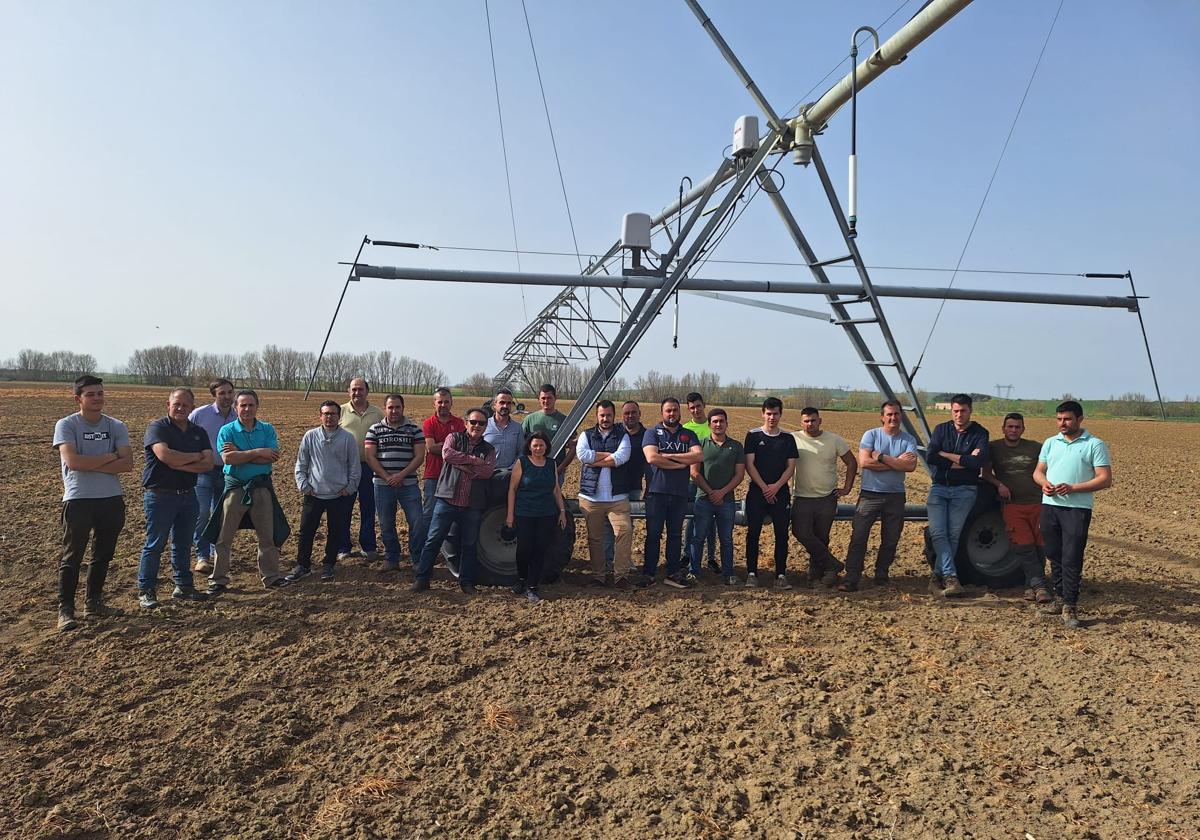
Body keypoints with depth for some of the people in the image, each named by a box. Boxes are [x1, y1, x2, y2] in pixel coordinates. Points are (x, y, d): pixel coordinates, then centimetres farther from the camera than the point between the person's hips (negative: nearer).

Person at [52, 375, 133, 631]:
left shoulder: (116, 427, 4)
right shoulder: (66, 425, -4)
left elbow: (127, 463, -7)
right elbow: (72, 461, -19)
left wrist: (90, 465, -14)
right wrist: (109, 457, -11)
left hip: (112, 500, 4)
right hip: (78, 500, -4)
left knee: (103, 555, 13)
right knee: (72, 557, -1)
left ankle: (93, 603, 26)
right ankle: (65, 610, 8)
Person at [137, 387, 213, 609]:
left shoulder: (199, 432, 9)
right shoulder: (157, 428, -7)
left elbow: (208, 464, -2)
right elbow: (165, 455, -25)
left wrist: (180, 464, -16)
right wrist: (195, 457, -12)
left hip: (188, 496, 5)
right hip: (160, 496, -5)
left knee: (183, 544, 14)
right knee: (155, 545, 1)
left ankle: (184, 586, 24)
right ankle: (146, 591, 9)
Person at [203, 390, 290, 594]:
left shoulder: (267, 429, 2)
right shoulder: (227, 431, -2)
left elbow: (272, 457, -13)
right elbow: (228, 458, -18)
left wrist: (240, 454, -16)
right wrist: (258, 452, -17)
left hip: (262, 487, 2)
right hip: (235, 487, -1)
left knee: (268, 535, 8)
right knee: (224, 537, 3)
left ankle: (271, 577, 20)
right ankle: (218, 580, 13)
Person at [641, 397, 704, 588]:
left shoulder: (689, 435, 12)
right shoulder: (652, 433, 3)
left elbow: (698, 456, -6)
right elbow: (651, 458, -14)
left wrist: (669, 455, -12)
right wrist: (680, 464, -9)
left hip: (680, 493, 3)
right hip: (656, 492, -3)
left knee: (675, 535, 9)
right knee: (653, 534, 1)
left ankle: (673, 573, 17)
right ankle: (649, 574, 8)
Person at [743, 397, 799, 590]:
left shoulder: (788, 439, 8)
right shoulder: (753, 436, 3)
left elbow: (791, 467, 4)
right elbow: (749, 464, -3)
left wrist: (776, 487, -10)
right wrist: (764, 487, -10)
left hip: (780, 493, 2)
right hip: (757, 492, -1)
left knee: (781, 534, 0)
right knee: (753, 533, -1)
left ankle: (781, 575, 6)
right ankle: (752, 573, 6)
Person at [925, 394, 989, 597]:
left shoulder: (979, 433, -1)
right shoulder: (941, 429, 4)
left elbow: (979, 461, -20)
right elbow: (930, 457, -10)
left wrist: (946, 455, -13)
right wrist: (963, 461, -12)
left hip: (964, 490, -2)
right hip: (939, 488, 2)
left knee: (953, 535, -1)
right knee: (937, 532, -9)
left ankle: (938, 575, 9)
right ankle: (951, 577, -8)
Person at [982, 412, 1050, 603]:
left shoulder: (1035, 448, 9)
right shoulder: (993, 448, 8)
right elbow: (986, 472, 8)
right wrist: (999, 484, -10)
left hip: (1037, 503, 1)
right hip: (1011, 505, -1)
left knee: (1040, 546, -1)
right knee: (1024, 547, -11)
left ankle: (1031, 585, 10)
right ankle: (1040, 586, -9)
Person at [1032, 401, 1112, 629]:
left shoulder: (1095, 445, -2)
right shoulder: (1050, 443, 14)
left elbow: (1105, 479, -7)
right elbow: (1038, 471, 18)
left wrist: (1073, 488, -17)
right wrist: (1044, 483, -5)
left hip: (1077, 508, -5)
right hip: (1050, 505, 5)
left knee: (1072, 559, -7)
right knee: (1054, 556, 11)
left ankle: (1070, 607, -1)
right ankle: (1060, 597, 25)